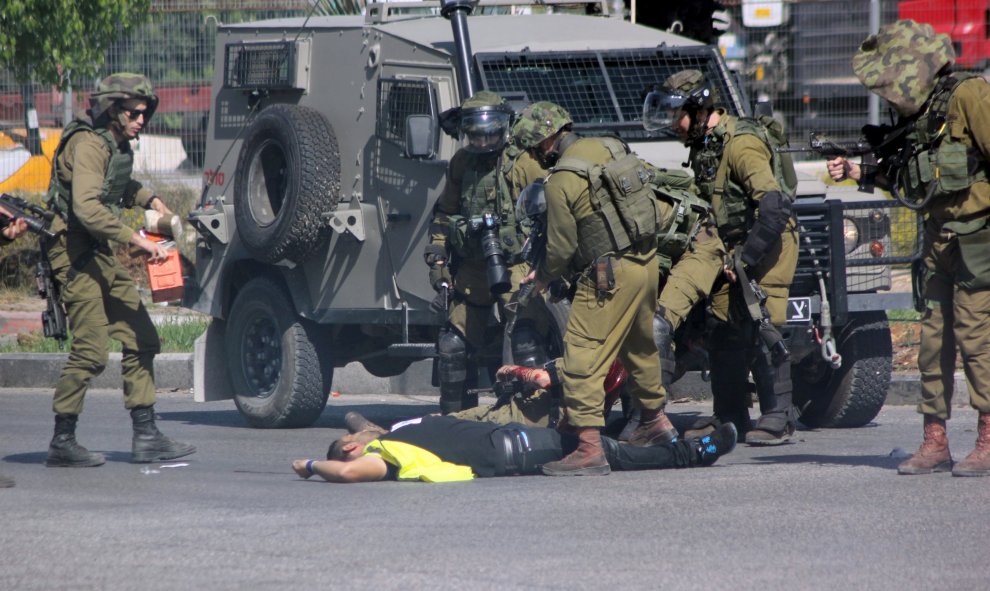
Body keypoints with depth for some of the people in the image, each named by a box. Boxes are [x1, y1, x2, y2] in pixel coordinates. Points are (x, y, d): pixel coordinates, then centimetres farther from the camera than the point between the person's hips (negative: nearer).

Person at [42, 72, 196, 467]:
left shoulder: (117, 144, 13)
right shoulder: (89, 144, -17)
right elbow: (87, 207, -30)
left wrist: (148, 199, 15)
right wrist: (137, 239, -31)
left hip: (101, 256, 10)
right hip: (76, 253, -10)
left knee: (141, 338, 7)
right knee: (92, 349, -11)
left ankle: (146, 437, 10)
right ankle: (62, 443, -3)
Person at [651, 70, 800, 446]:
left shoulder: (741, 144, -21)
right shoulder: (703, 146, 8)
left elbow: (774, 207, -29)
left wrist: (746, 259, -26)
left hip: (767, 245, -9)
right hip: (735, 248, 9)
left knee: (761, 329, -14)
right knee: (724, 332, 7)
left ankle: (778, 418, -10)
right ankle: (729, 418, 14)